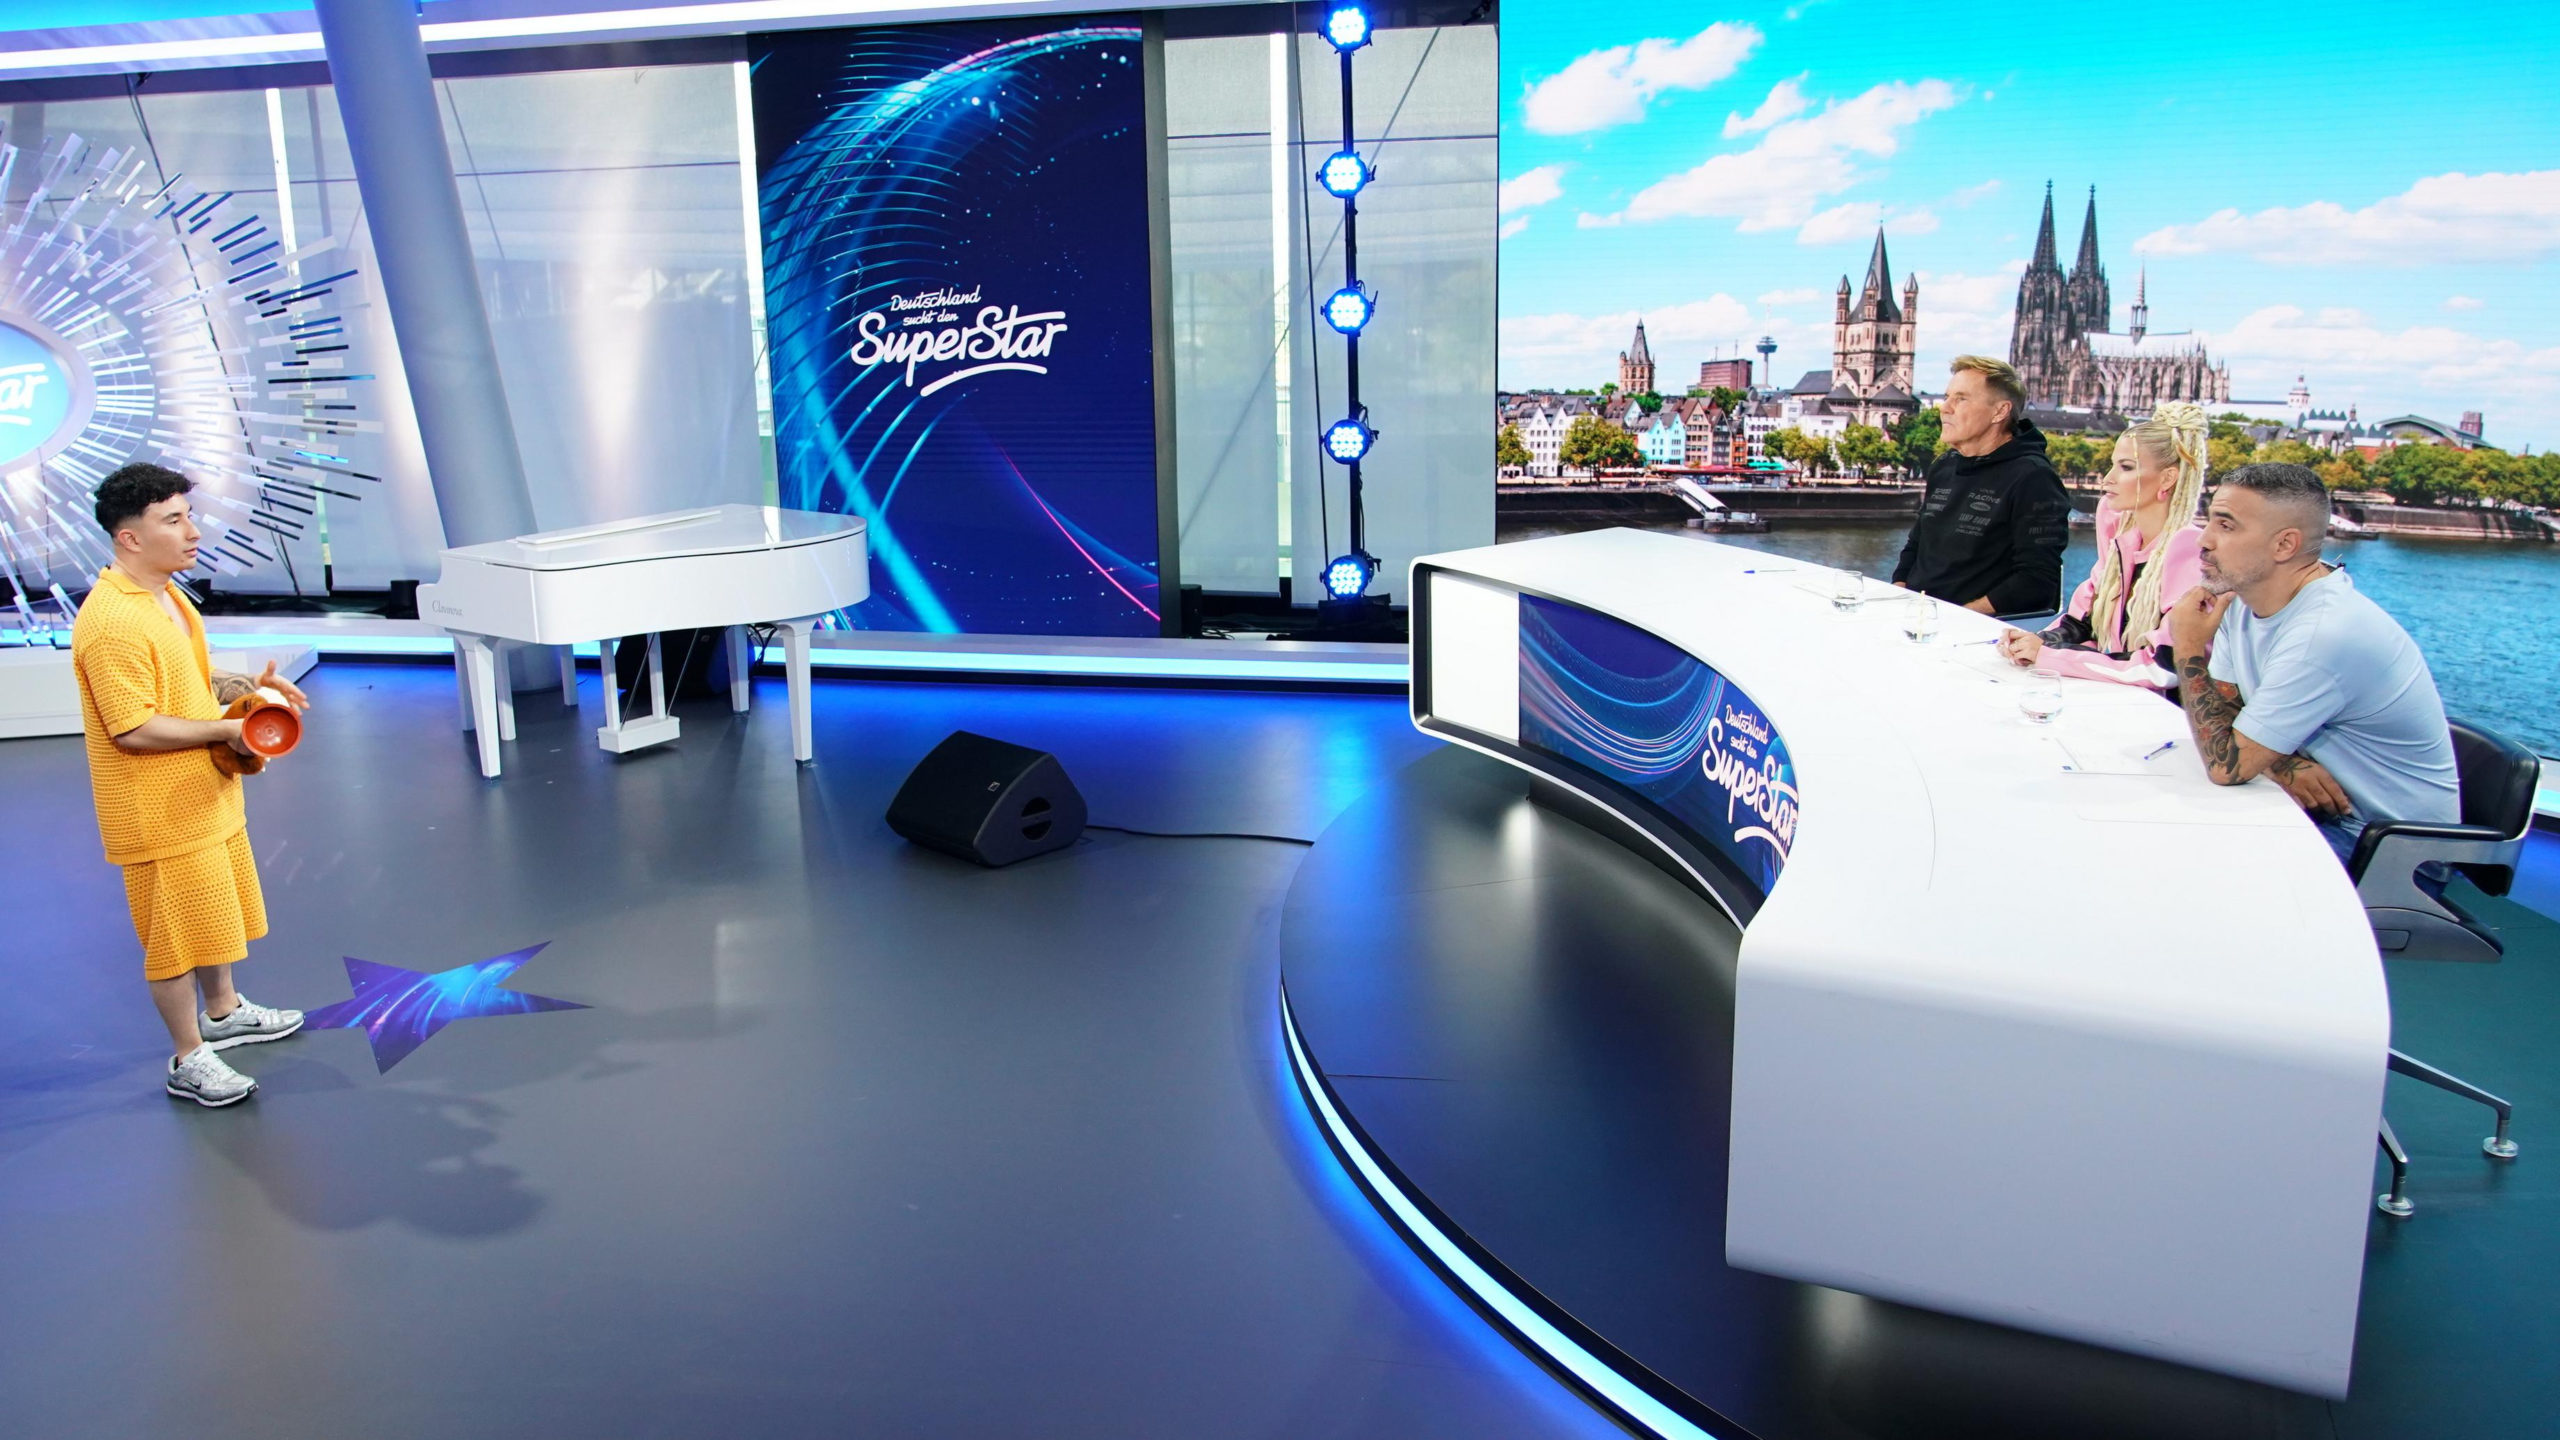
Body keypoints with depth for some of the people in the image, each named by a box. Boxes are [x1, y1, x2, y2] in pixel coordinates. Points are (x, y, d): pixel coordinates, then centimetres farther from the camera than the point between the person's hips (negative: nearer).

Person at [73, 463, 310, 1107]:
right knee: (176, 931, 4)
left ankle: (224, 1011, 44)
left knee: (215, 910, 24)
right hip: (160, 812, -10)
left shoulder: (166, 594, 6)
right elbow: (134, 729, -27)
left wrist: (241, 685, 3)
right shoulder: (111, 623, -26)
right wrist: (229, 729, -21)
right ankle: (189, 1058, 18)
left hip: (207, 796, 10)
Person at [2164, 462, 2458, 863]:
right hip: (2321, 811, 8)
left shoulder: (2325, 633, -29)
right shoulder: (2242, 598, -1)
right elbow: (2221, 714, 3)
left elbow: (2227, 765, -27)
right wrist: (2279, 764, -19)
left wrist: (2189, 651, -19)